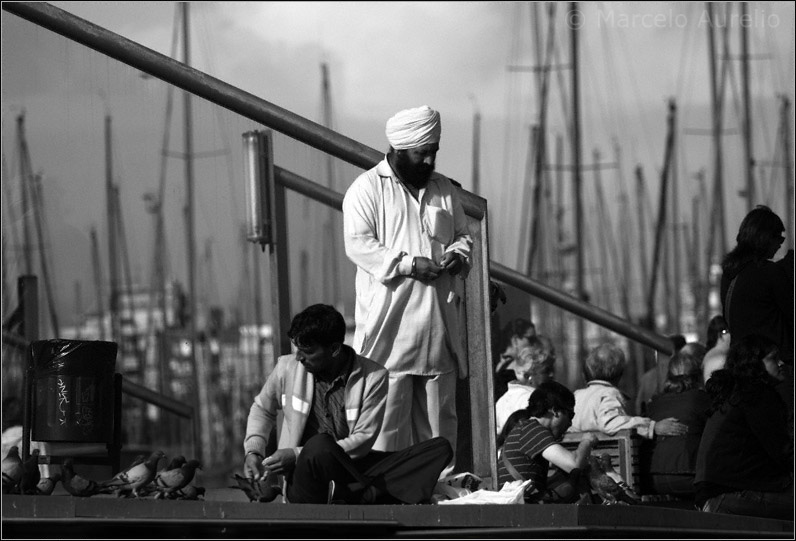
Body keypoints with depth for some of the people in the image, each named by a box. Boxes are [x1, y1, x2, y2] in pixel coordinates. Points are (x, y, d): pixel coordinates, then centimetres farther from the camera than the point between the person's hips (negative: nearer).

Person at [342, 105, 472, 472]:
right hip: (389, 321, -5)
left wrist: (457, 254, -2)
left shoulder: (444, 190, 15)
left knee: (439, 413, 9)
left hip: (439, 323, 6)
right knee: (388, 409, -7)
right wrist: (408, 264, -20)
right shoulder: (366, 189, -3)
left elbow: (463, 235, 22)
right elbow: (358, 245, -12)